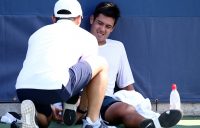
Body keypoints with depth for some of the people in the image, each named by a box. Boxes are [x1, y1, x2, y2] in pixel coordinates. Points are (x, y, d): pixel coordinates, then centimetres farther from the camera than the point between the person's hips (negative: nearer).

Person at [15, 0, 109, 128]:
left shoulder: (38, 33, 34)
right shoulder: (87, 37, 22)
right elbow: (88, 71, 30)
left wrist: (50, 107, 49)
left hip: (23, 90, 5)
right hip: (55, 86, -5)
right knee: (102, 64, 21)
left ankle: (30, 115, 2)